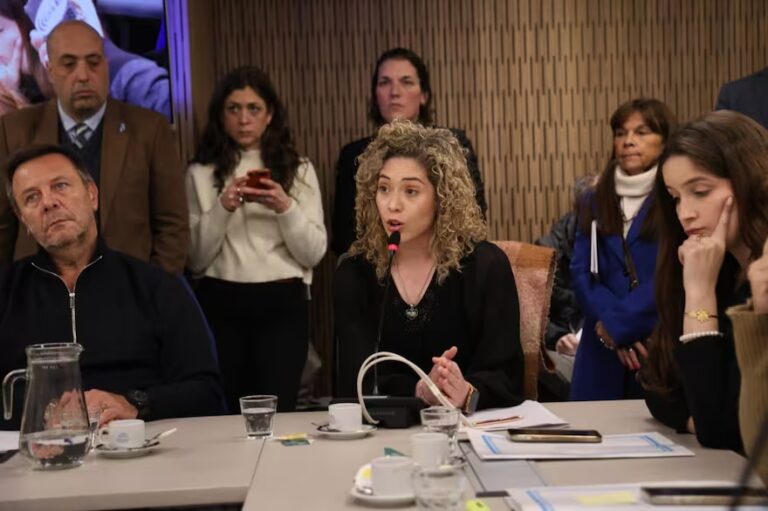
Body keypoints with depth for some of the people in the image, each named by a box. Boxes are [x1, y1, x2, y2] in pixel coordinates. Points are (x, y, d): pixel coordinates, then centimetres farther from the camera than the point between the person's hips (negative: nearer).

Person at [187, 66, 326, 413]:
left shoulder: (298, 170, 9)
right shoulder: (201, 174, 7)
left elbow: (314, 253, 2)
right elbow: (195, 259, 1)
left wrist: (286, 208, -13)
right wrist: (222, 208, -13)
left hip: (282, 305, 0)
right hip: (220, 305, 0)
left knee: (276, 411, -7)